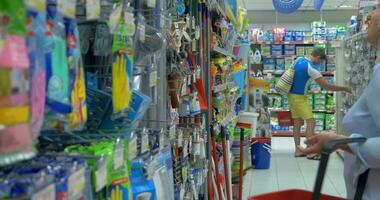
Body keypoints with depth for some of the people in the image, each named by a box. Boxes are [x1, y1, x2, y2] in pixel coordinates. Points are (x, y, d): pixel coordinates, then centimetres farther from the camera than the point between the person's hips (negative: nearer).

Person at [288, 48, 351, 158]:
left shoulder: (299, 59, 4)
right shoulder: (311, 67, -21)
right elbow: (326, 86, -20)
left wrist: (321, 74, 23)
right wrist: (345, 89, -12)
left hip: (291, 94, 9)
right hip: (299, 97, -9)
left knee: (298, 122, 11)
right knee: (311, 122, -8)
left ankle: (298, 150, 14)